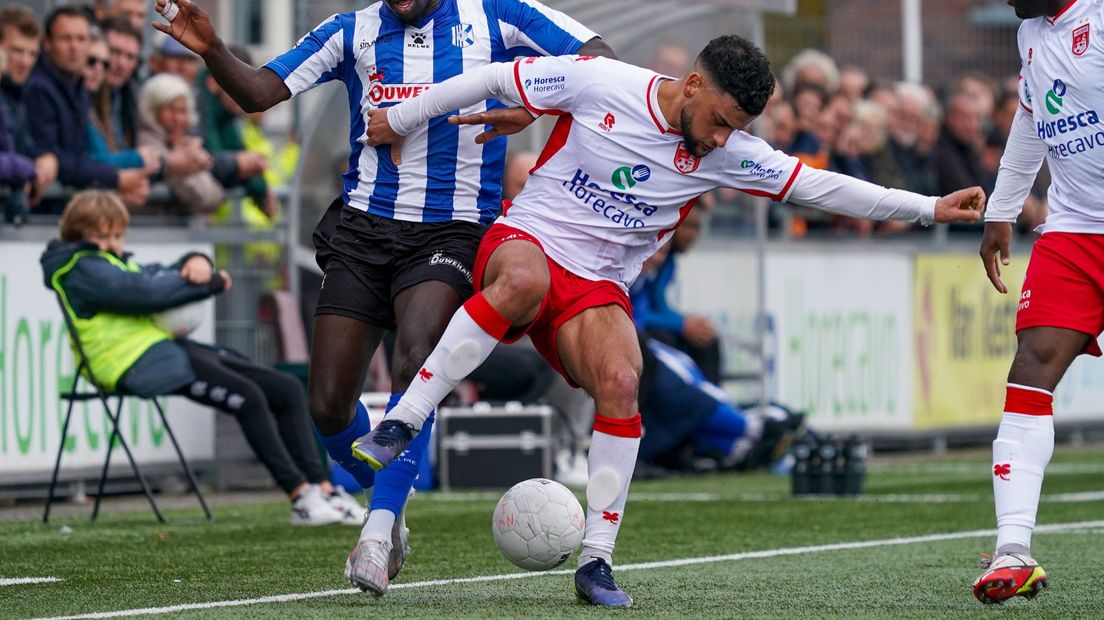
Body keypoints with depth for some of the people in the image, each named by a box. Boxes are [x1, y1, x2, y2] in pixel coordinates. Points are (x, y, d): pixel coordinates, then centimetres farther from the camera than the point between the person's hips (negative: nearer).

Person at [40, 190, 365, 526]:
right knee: (247, 397, -26)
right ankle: (301, 497, -23)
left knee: (288, 389, 0)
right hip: (137, 362, -10)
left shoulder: (120, 262, 28)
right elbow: (146, 291, -16)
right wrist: (212, 283, -7)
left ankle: (322, 489, -5)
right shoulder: (80, 269, -4)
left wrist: (197, 262, 0)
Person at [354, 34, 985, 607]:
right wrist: (400, 119, 8)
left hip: (598, 287, 3)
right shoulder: (597, 82, -11)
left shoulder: (726, 153, -1)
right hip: (524, 238, -3)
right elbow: (495, 79, 0)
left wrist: (929, 208, -5)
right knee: (524, 280, -41)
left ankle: (597, 561, -16)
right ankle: (400, 424, -34)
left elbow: (820, 186, 0)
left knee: (621, 384, -26)